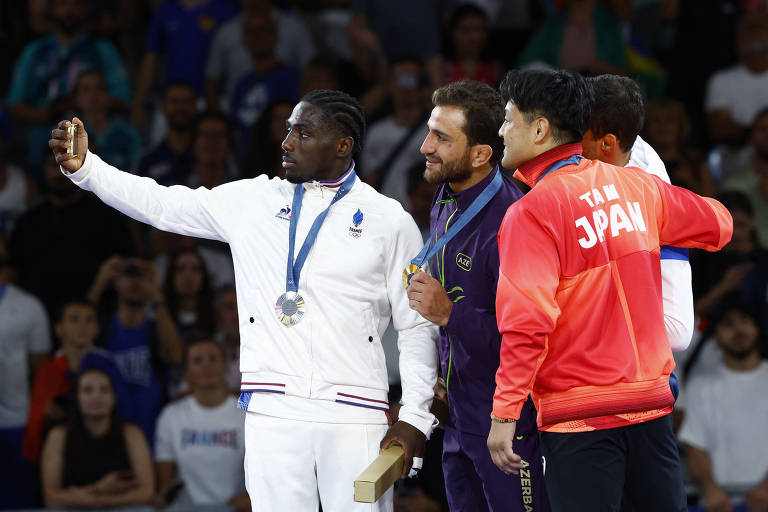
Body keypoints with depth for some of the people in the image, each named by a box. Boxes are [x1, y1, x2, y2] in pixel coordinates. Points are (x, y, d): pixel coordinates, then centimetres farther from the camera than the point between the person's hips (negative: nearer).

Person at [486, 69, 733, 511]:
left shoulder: (532, 212, -12)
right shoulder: (636, 187, 7)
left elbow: (527, 321, -20)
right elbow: (718, 225, 22)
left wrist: (505, 413, -16)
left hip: (579, 416, -6)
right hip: (652, 400, 6)